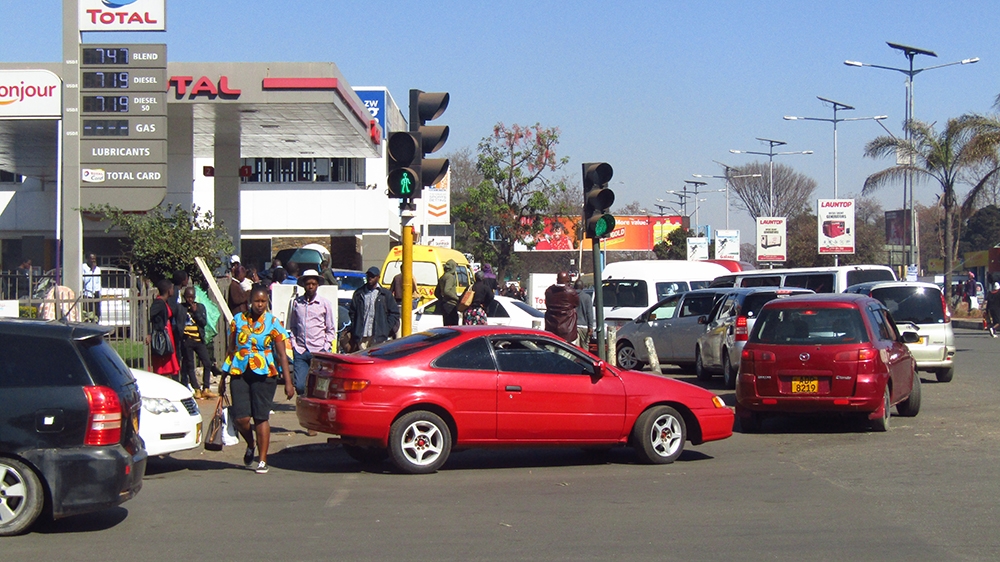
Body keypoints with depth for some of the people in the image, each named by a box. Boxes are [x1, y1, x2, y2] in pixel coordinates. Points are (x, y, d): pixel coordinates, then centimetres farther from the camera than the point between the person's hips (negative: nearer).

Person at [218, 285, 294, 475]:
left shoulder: (273, 323, 0)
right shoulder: (238, 320, 7)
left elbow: (282, 354, -2)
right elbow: (230, 350, 14)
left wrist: (288, 382, -9)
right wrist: (223, 377, 14)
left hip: (264, 375, -2)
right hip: (239, 373, 2)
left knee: (261, 417, -2)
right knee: (241, 418, -6)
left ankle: (262, 460, 7)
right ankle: (250, 446, 25)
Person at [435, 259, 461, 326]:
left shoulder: (442, 277, 16)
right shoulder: (450, 277, -12)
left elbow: (436, 293, 20)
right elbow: (446, 291, -24)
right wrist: (457, 298, -17)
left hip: (443, 305, 10)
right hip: (451, 305, -10)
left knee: (446, 326, 12)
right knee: (453, 327, -10)